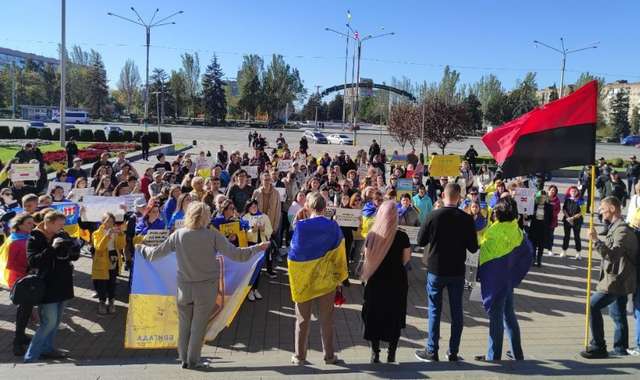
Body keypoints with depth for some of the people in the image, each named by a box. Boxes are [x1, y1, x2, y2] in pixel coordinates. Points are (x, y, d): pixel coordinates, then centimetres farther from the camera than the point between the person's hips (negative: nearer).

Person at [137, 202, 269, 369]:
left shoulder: (178, 235, -4)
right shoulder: (213, 235, -12)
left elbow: (156, 253, 5)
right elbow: (235, 254, -14)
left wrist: (143, 248, 25)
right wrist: (258, 248, -2)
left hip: (184, 287, 2)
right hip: (206, 288, -2)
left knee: (184, 325, 16)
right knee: (198, 326, 10)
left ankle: (184, 359, 25)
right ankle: (193, 360, 17)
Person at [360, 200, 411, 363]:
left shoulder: (372, 235, -9)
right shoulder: (402, 236, -11)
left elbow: (367, 258, -2)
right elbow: (405, 260, -6)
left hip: (375, 281, 1)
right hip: (396, 282, -1)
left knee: (374, 316, 12)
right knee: (394, 317, 12)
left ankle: (375, 353, 14)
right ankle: (391, 354, 14)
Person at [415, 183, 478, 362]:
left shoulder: (433, 216, -13)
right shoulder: (467, 219, -9)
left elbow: (420, 241, -5)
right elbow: (473, 248, -4)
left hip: (436, 270, -1)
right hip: (457, 271, 1)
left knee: (434, 311, 8)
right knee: (456, 311, 11)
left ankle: (432, 351, 13)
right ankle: (453, 352, 18)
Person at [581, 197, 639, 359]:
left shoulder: (622, 230, -18)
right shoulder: (616, 227, 14)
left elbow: (612, 254, -29)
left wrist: (596, 240, -33)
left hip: (616, 281, -10)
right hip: (618, 280, 10)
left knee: (593, 306, -10)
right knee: (618, 314, 15)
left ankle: (598, 347, -5)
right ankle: (621, 349, 24)